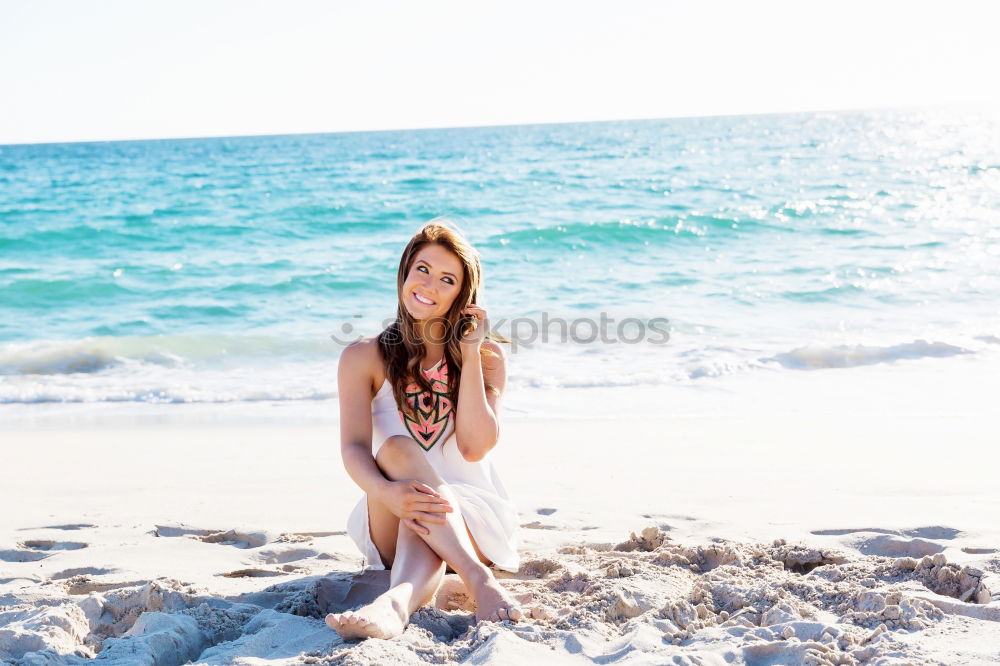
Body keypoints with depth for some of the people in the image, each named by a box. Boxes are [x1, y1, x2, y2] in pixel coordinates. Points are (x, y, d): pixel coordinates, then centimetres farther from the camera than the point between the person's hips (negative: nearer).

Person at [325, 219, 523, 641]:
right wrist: (388, 493, -37)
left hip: (472, 516, 0)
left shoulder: (487, 356, 3)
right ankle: (481, 582, -47)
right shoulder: (364, 358, 1)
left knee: (427, 514, -34)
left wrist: (470, 354, -13)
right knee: (396, 449, -32)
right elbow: (354, 449, -15)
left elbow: (474, 447, -12)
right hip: (390, 524, 0)